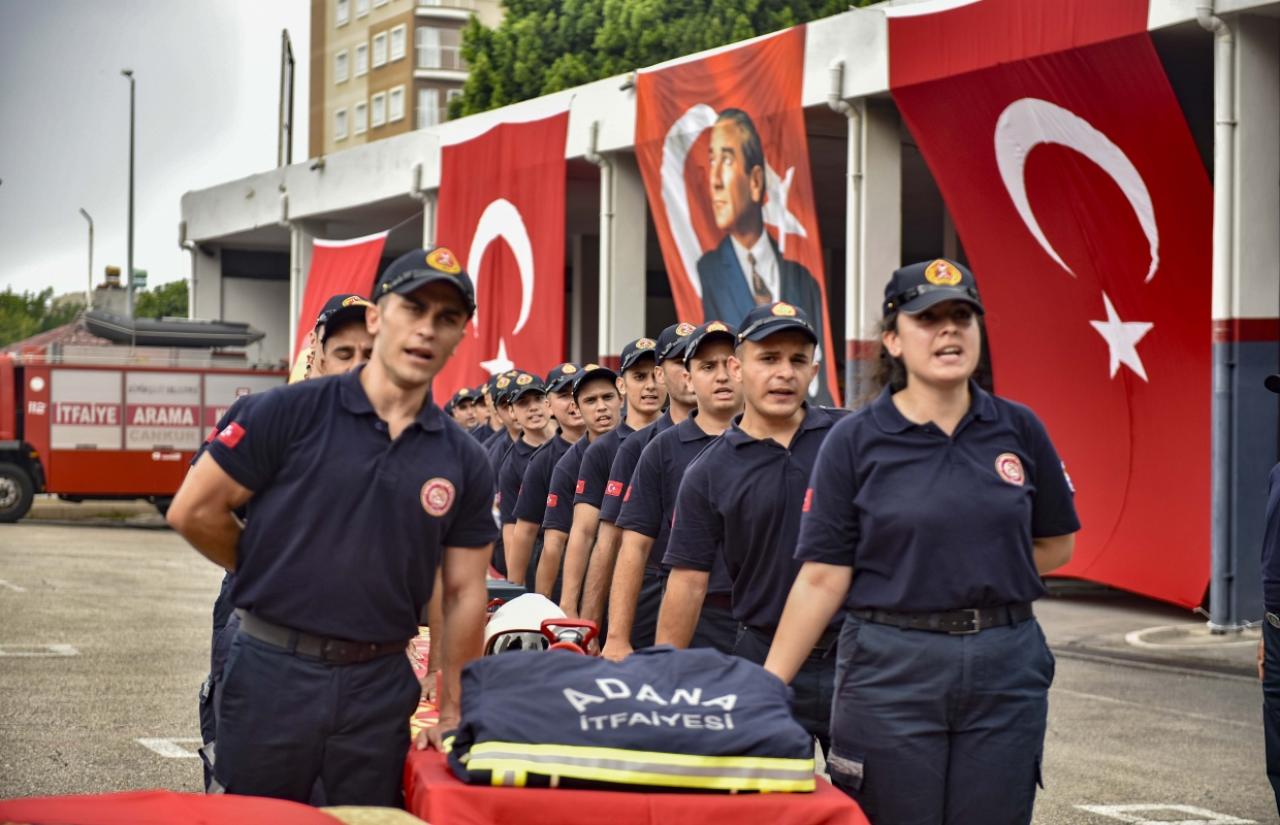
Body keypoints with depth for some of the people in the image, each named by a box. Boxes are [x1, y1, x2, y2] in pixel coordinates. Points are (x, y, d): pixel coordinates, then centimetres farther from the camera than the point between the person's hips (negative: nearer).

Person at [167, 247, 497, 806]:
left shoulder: (462, 462, 4)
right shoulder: (292, 412, -7)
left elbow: (464, 593, 8)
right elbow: (193, 511, -5)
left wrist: (452, 715, 6)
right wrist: (280, 573, 5)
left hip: (381, 688, 3)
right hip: (273, 672, -3)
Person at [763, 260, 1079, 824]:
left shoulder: (1019, 430, 3)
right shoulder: (855, 441, -4)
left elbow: (1055, 546, 13)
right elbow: (822, 577, -5)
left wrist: (980, 569, 2)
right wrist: (767, 687, -10)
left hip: (1004, 669, 3)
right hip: (890, 671, -2)